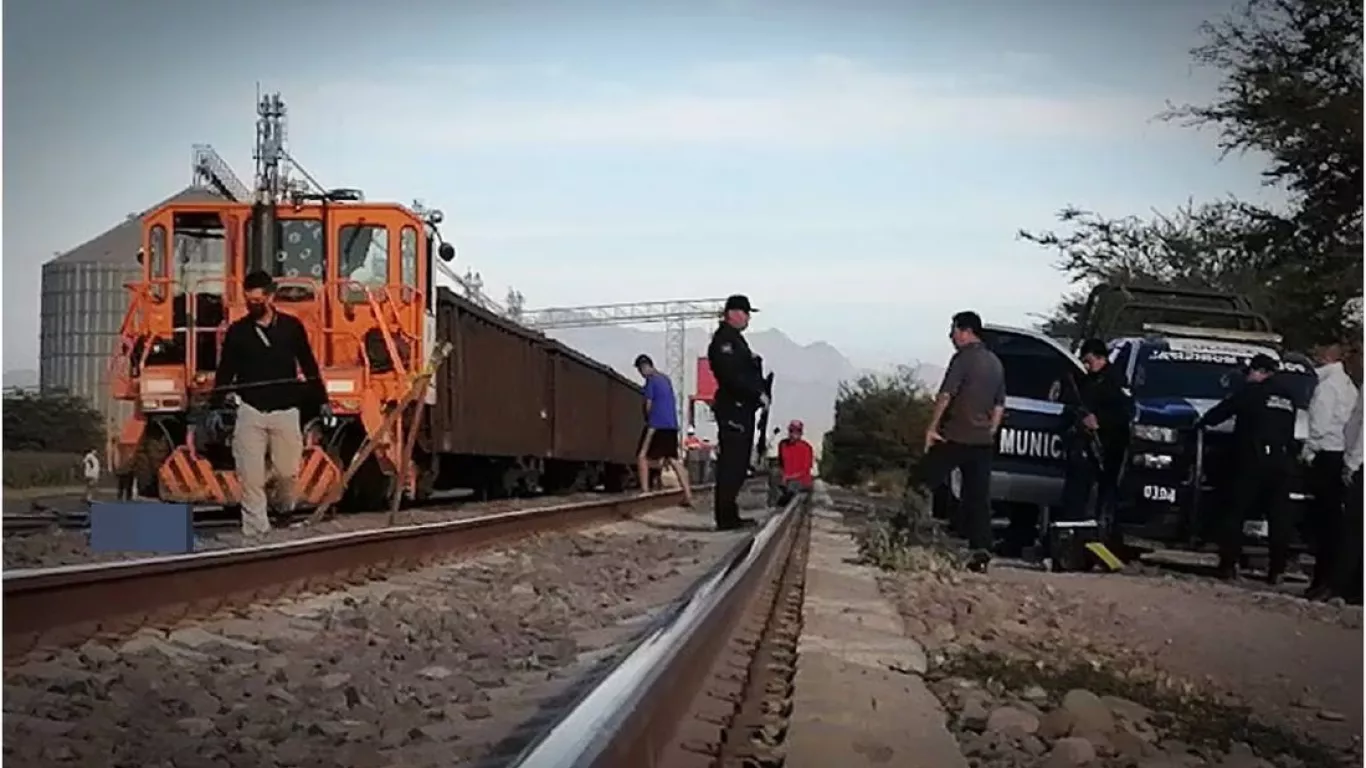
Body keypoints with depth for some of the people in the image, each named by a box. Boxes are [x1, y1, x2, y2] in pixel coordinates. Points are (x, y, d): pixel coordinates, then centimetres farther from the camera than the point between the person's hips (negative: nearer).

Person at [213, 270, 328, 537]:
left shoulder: (292, 326, 2)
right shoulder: (237, 331, 1)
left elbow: (309, 366, 9)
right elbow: (225, 372, 4)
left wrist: (321, 400, 9)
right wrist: (216, 406, -4)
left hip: (286, 411, 0)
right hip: (250, 412, 0)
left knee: (287, 471, 4)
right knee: (251, 477, -3)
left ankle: (286, 511, 35)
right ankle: (254, 531, 4)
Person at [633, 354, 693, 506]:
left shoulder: (651, 380, -5)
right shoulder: (666, 379, 18)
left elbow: (649, 405, -6)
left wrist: (648, 419, 11)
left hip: (657, 425, -8)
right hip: (672, 425, 8)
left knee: (642, 456, 0)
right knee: (673, 459, 7)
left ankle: (645, 492, -8)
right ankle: (688, 496, 1)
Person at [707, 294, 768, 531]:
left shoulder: (736, 339, 22)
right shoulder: (723, 339, -11)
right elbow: (731, 376, -21)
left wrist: (760, 391, 6)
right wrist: (758, 393, -16)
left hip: (742, 409, 11)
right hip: (733, 409, -11)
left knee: (737, 465, 12)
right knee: (730, 465, -9)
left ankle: (730, 515, 18)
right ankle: (726, 518, -8)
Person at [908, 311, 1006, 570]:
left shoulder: (964, 358, -8)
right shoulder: (995, 363, 17)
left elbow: (946, 395, -16)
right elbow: (999, 406, 21)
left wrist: (932, 427, -13)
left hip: (955, 438, -7)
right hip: (983, 441, 7)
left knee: (920, 485, 1)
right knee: (978, 497, 4)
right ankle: (981, 551, -4)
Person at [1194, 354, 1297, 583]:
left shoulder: (1253, 391, 0)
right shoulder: (1288, 398, 18)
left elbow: (1223, 409, 6)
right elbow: (1288, 432, 19)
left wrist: (1201, 422, 21)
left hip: (1253, 460, -6)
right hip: (1281, 462, 6)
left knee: (1235, 513, -1)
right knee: (1277, 516, 5)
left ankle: (1228, 564, -5)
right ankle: (1277, 570, 2)